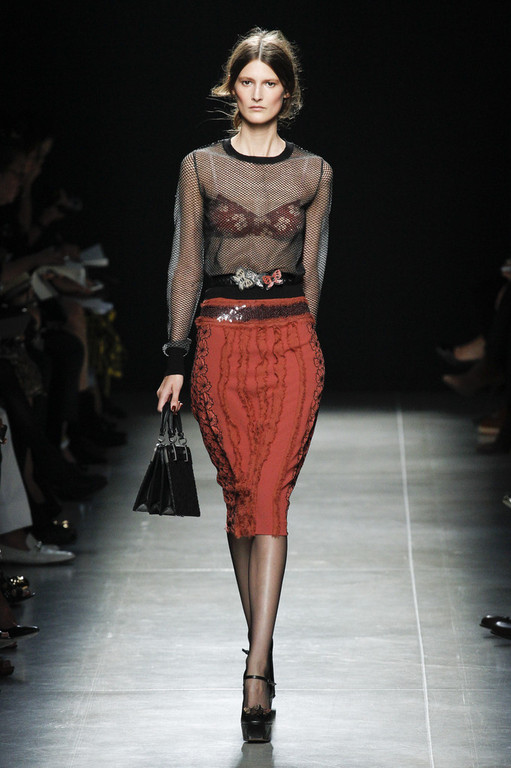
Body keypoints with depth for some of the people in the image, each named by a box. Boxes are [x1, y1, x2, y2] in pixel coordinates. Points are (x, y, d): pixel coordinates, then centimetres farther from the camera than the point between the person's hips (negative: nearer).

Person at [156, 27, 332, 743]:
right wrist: (175, 358, 1)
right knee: (242, 494, 4)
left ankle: (257, 674, -16)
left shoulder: (314, 172, 6)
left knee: (269, 496, -10)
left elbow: (311, 267, 12)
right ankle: (261, 645, 19)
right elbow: (187, 264, 5)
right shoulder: (200, 167, 5)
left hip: (291, 341, -1)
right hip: (220, 341, 1)